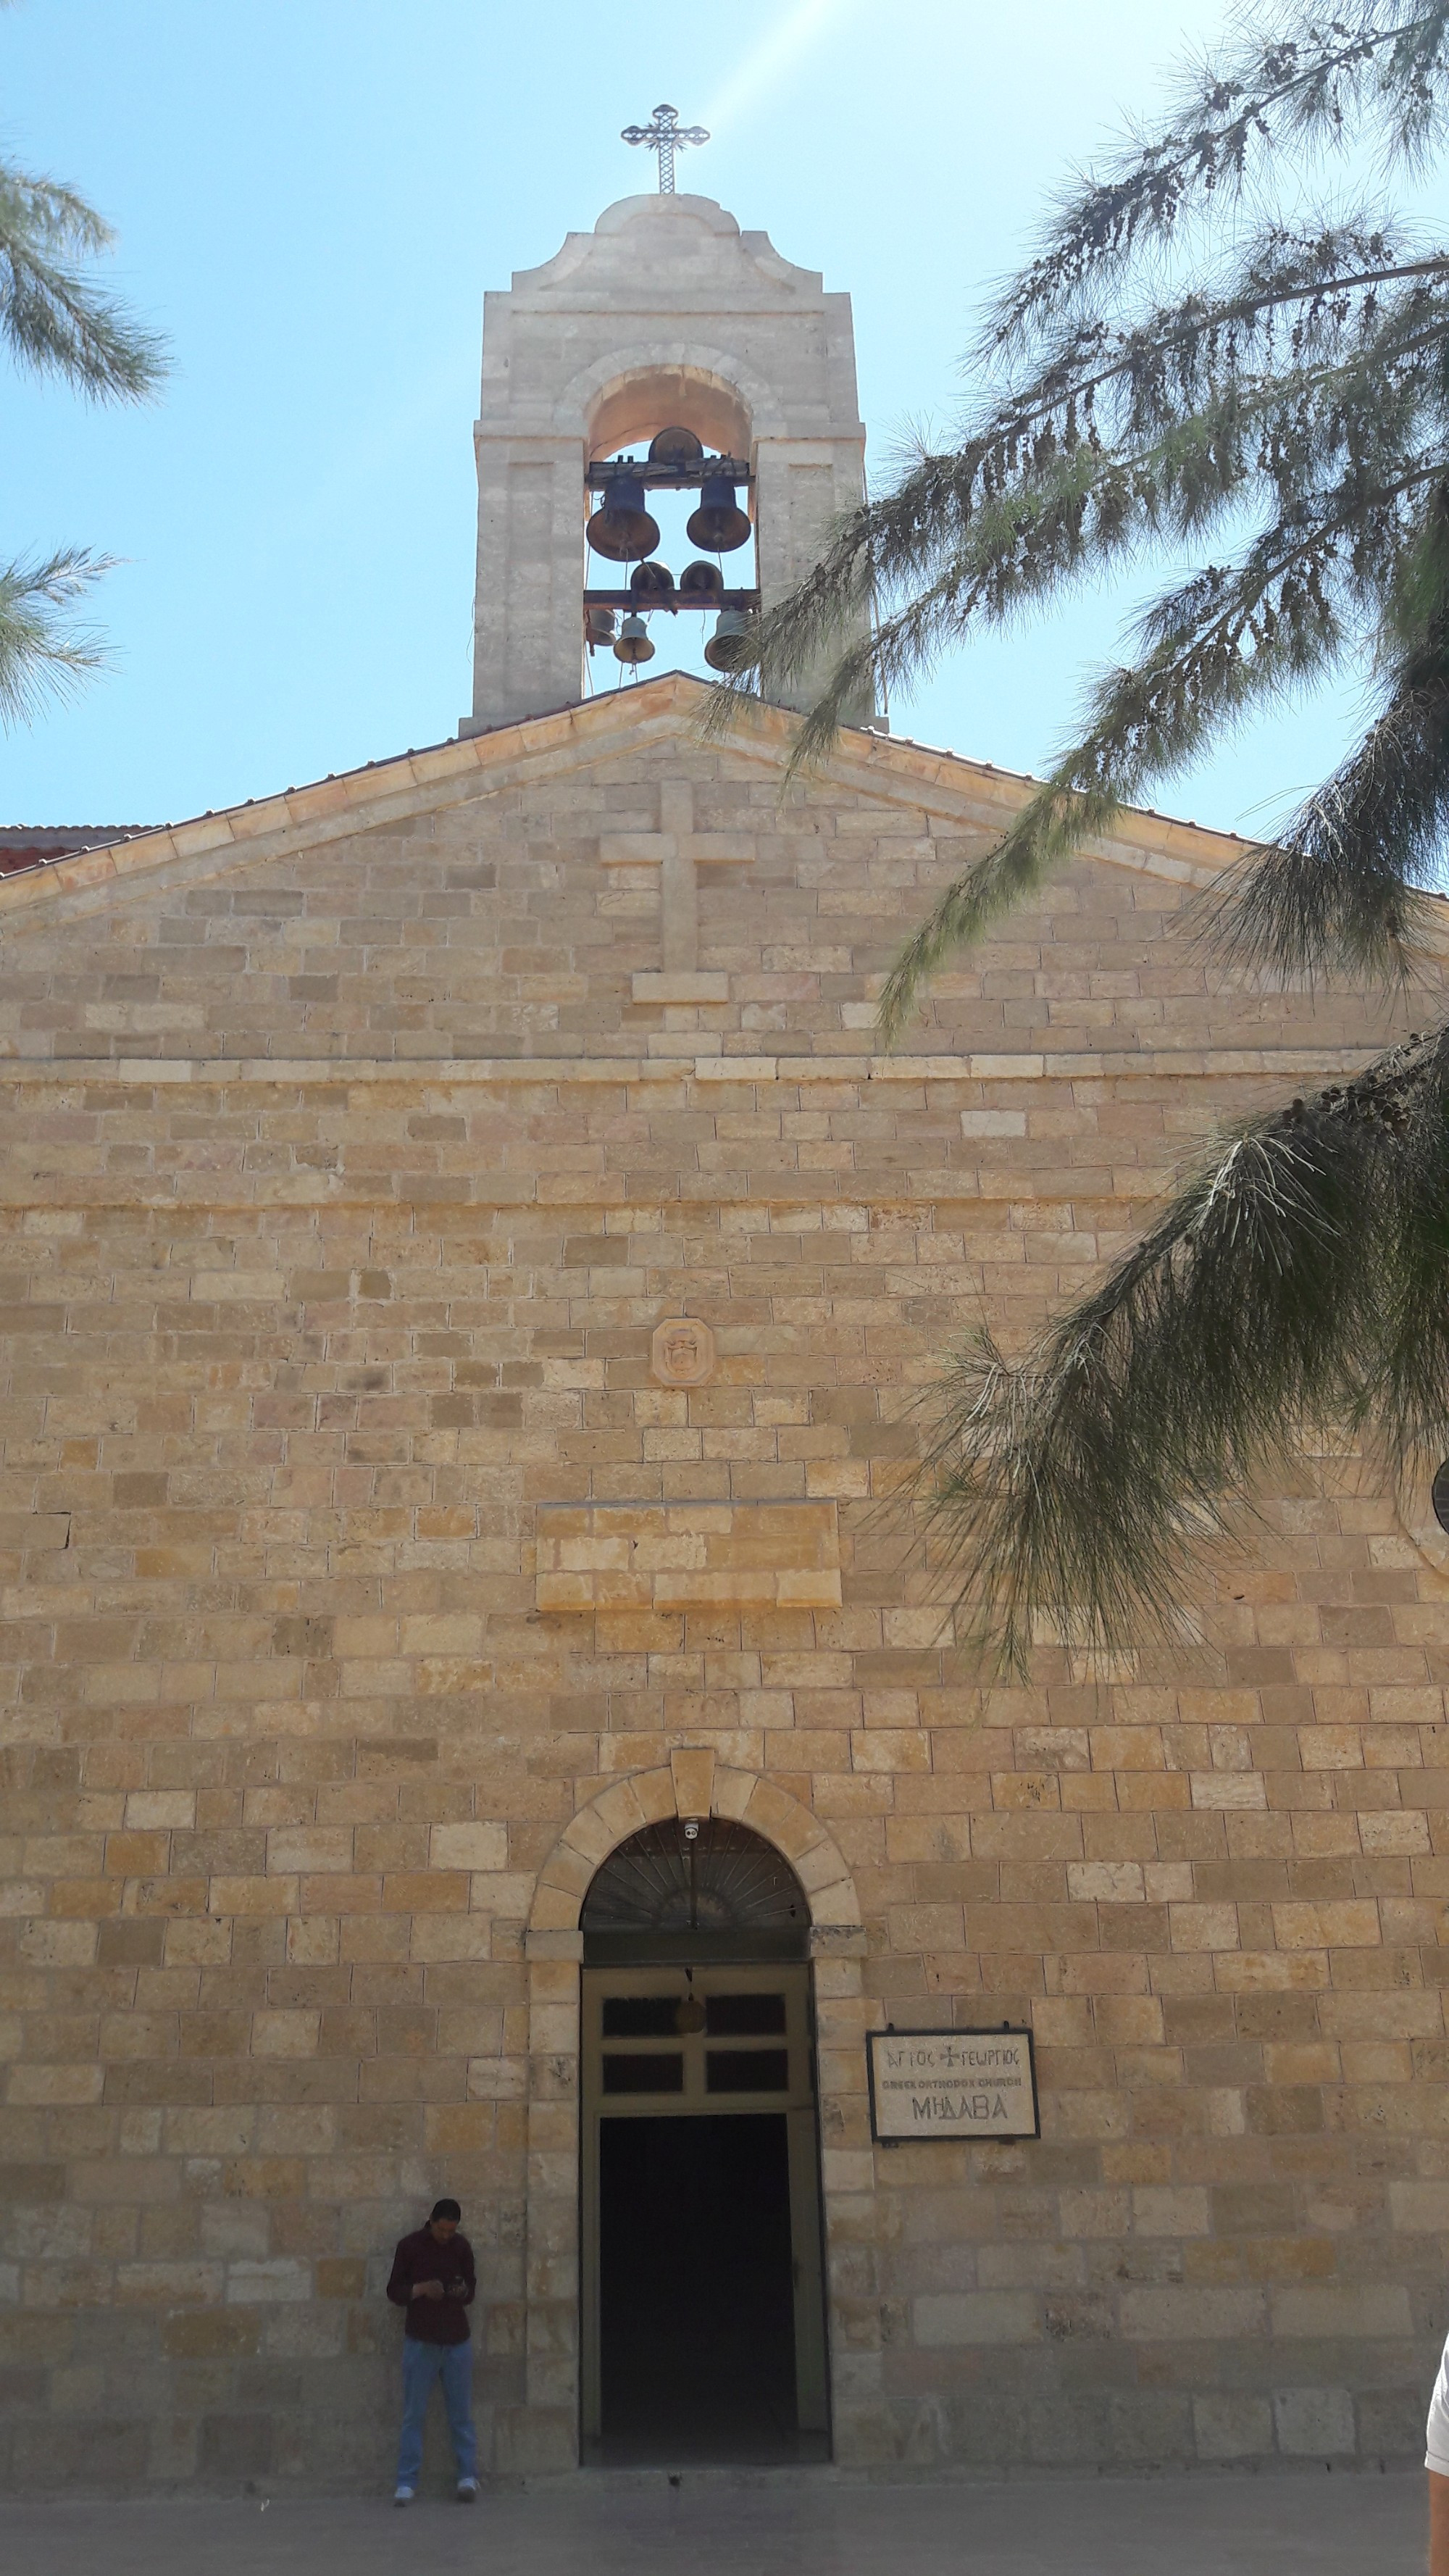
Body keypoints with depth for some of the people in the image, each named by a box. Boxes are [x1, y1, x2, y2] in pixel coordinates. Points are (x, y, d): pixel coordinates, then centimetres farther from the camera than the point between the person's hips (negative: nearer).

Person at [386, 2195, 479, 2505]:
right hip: (420, 2340, -2)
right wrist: (421, 2289, -18)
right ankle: (406, 2482, 7)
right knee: (413, 2414, 1)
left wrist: (464, 2292, -10)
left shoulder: (462, 2247, 4)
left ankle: (468, 2476, 10)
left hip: (457, 2340, 2)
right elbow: (394, 2291, 0)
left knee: (462, 2413, 4)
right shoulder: (409, 2246, -4)